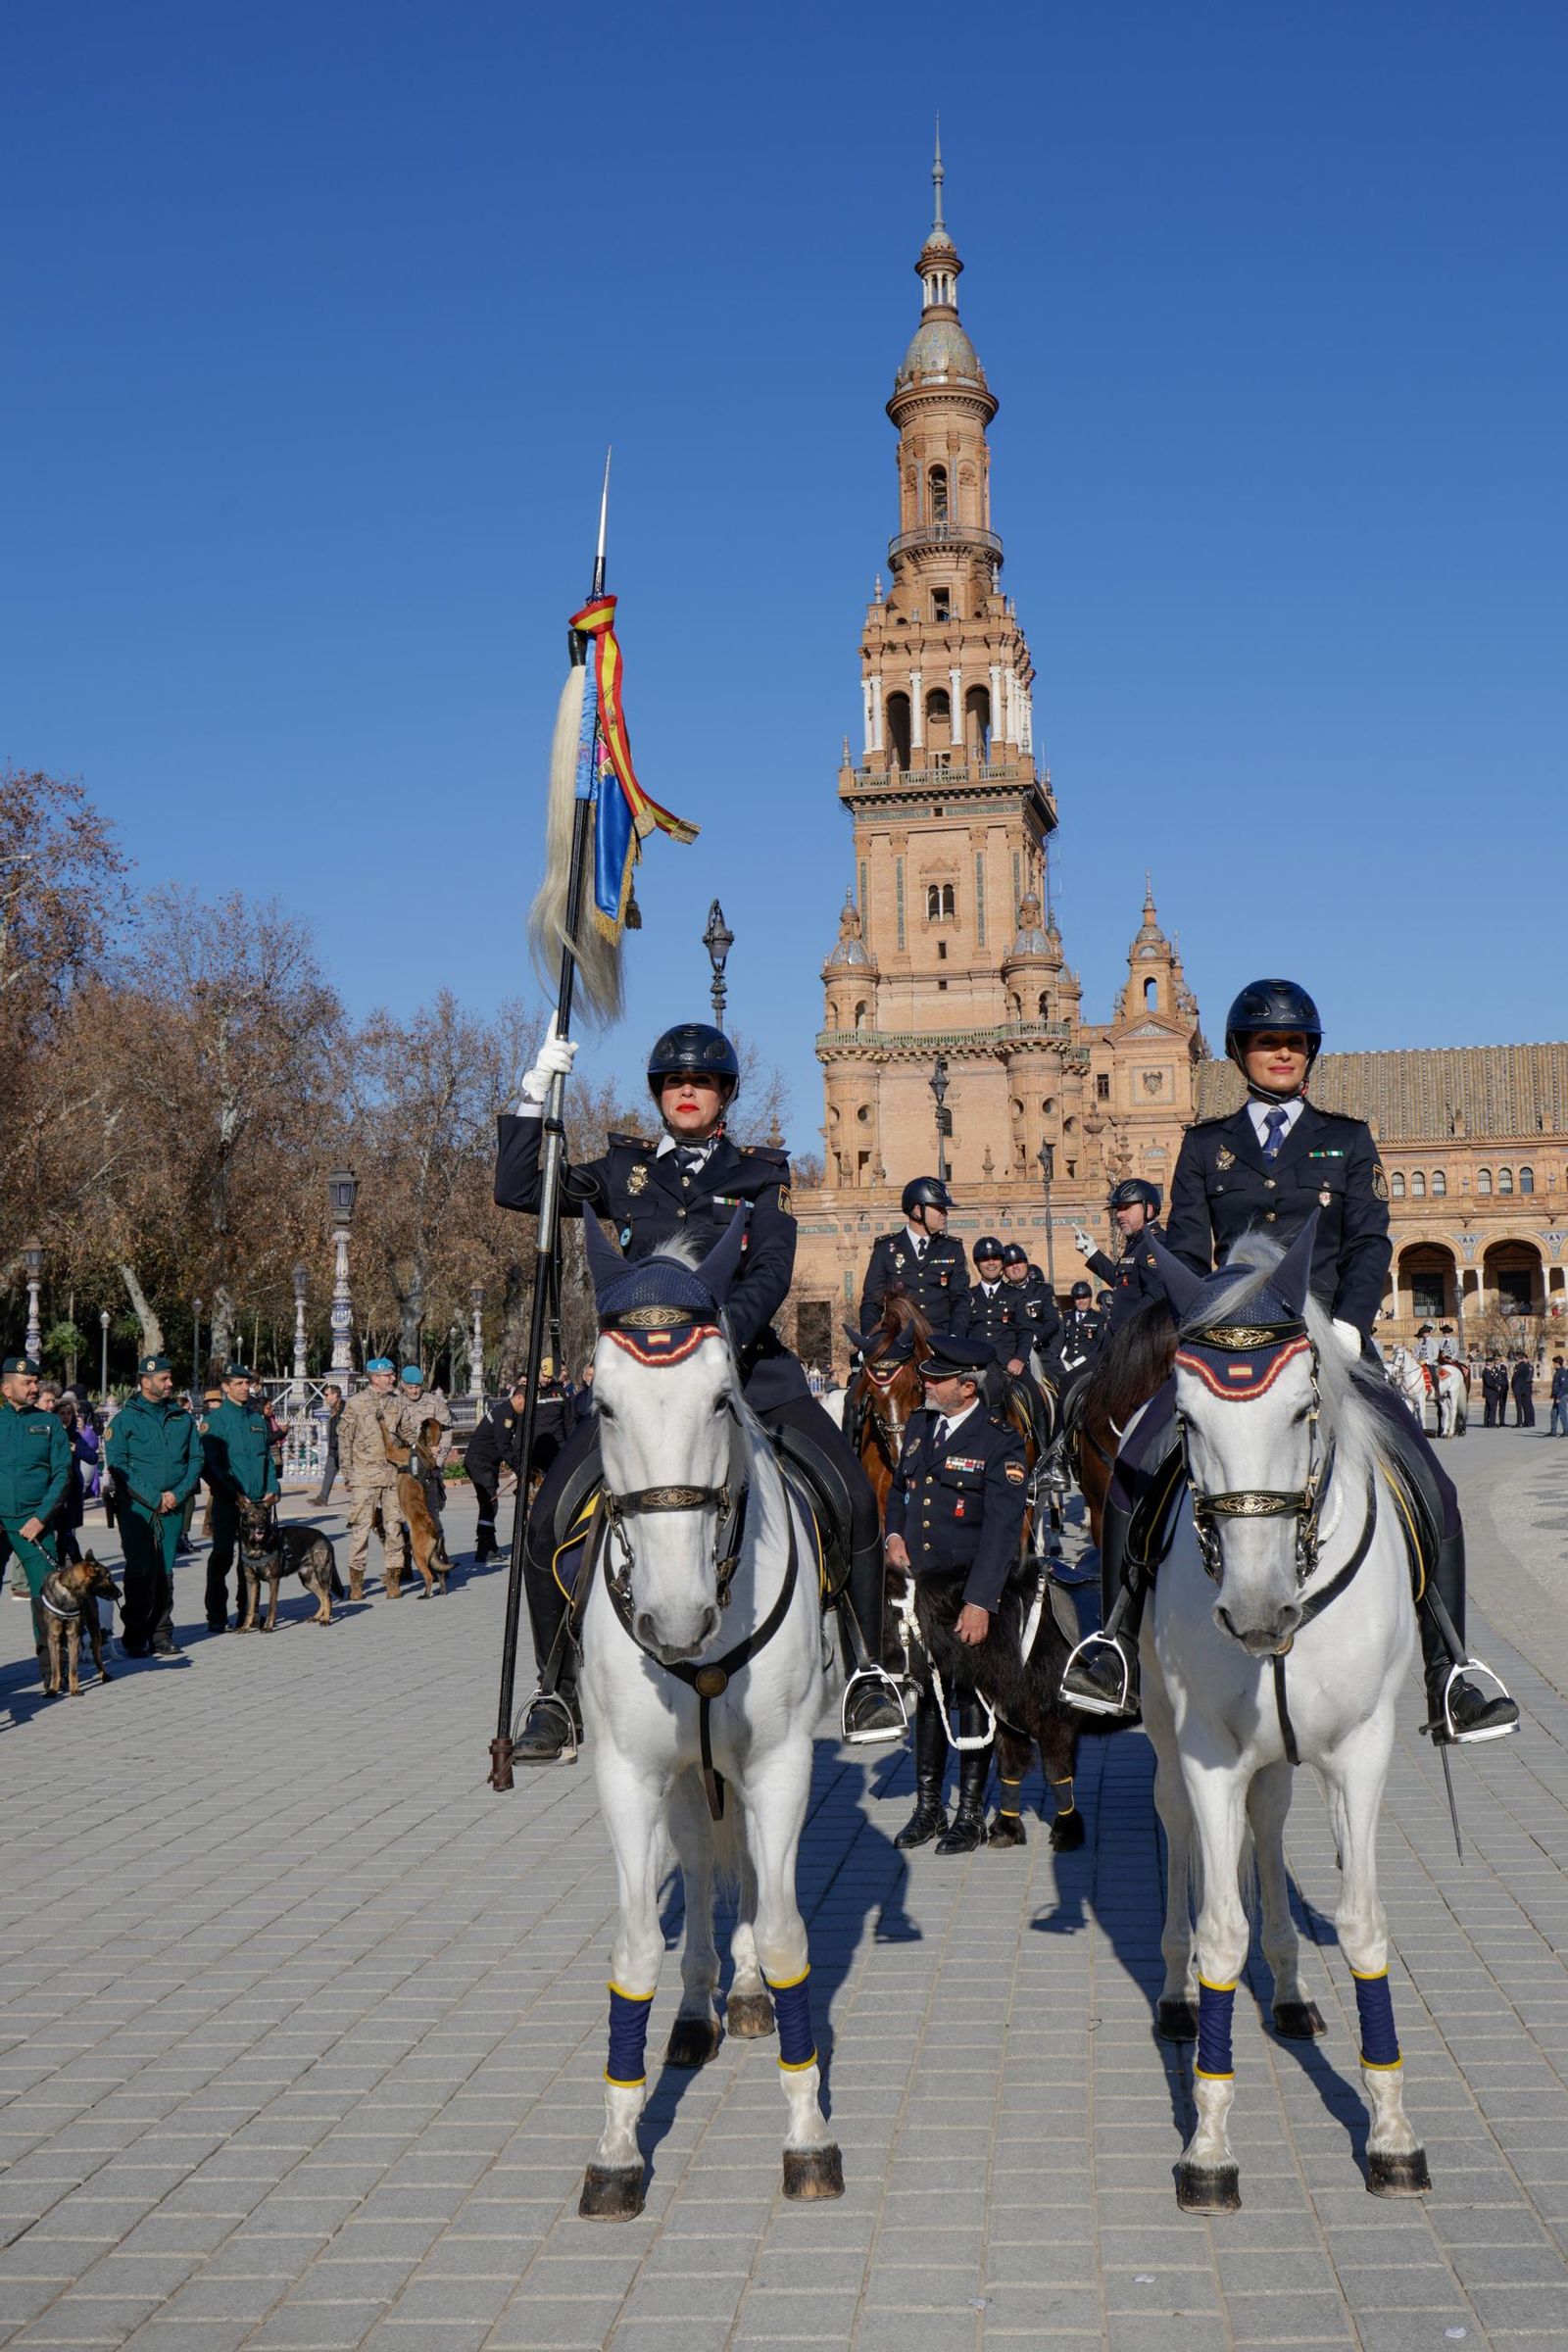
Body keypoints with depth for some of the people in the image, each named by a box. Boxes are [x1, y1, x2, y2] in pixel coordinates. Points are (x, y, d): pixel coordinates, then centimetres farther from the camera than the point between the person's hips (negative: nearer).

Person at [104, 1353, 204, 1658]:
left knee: (165, 1571, 7)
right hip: (136, 1507, -4)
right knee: (140, 1571, -5)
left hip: (173, 1507, 4)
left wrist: (178, 1493, -6)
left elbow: (196, 1459, 10)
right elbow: (118, 1465, -8)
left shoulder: (182, 1418, 11)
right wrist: (154, 1498, -13)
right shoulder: (125, 1419, -2)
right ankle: (134, 1638, 2)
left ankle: (161, 1634, 14)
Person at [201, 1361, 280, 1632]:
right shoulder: (216, 1419, -6)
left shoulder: (257, 1416, 12)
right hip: (228, 1501, -6)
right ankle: (216, 1617, 2)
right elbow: (208, 1464, -11)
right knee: (222, 1557, -3)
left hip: (257, 1499, 6)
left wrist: (272, 1488, 4)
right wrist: (233, 1493, -16)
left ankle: (247, 1612, 21)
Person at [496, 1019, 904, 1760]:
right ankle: (554, 1692, 6)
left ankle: (866, 1672, -3)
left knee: (852, 1494, -18)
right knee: (548, 1518, -12)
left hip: (745, 1361, -1)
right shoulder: (625, 1171, 14)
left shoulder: (759, 1176, 9)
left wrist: (723, 1330, -23)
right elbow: (518, 1191, 9)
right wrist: (534, 1094, 1)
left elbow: (772, 1273, -4)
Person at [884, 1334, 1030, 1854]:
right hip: (922, 1583, 6)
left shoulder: (999, 1441, -14)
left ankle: (970, 1815, 17)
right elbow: (899, 1488, 21)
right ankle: (927, 1808, 26)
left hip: (973, 1589, -6)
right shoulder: (919, 1425, 6)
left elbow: (1002, 1529, -19)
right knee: (926, 1695, 14)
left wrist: (979, 1602, -26)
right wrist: (894, 1535, 1)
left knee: (973, 1699, 5)